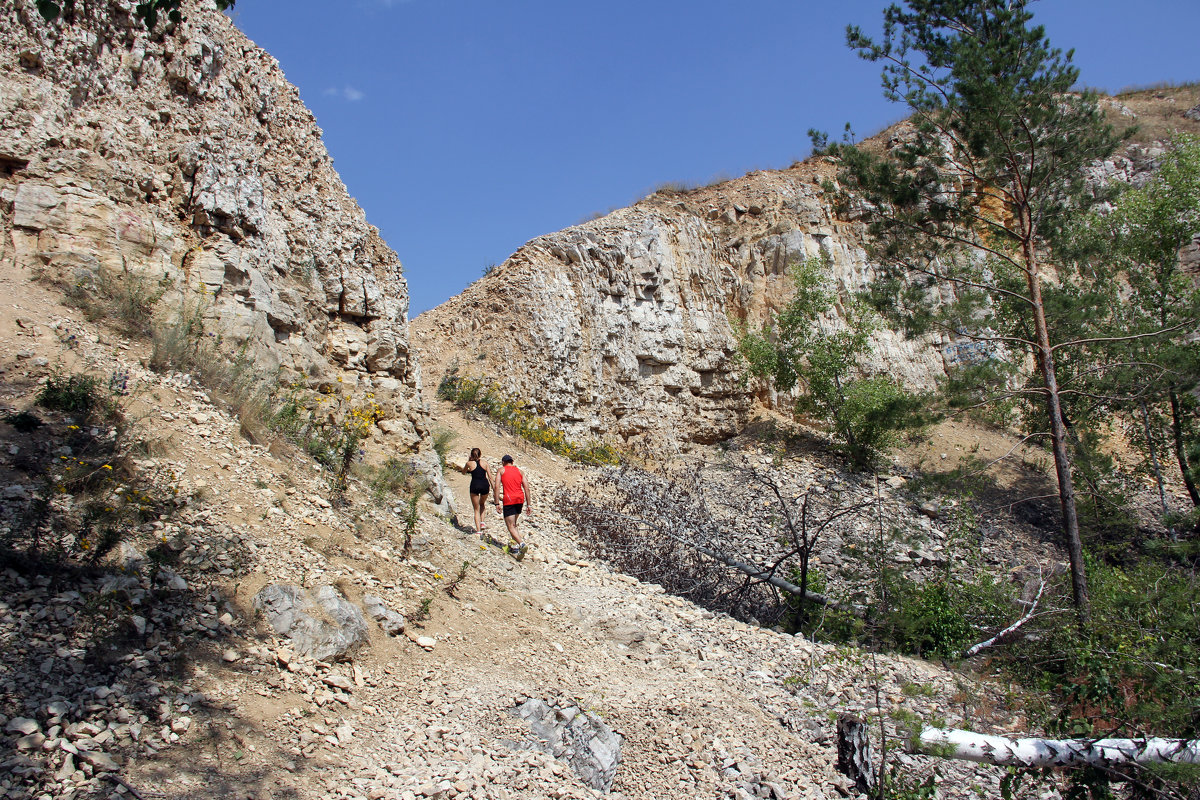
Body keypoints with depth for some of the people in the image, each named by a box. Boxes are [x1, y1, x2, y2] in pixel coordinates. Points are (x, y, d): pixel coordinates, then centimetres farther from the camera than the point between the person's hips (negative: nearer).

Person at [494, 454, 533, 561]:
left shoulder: (501, 470, 8)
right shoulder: (519, 471, 17)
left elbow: (497, 486, -3)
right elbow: (526, 488, 9)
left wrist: (497, 503, -4)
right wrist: (529, 505, 10)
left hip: (509, 500, -5)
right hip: (520, 499, 5)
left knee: (511, 526, -8)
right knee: (513, 524, 24)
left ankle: (521, 544, -30)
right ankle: (517, 545, 19)